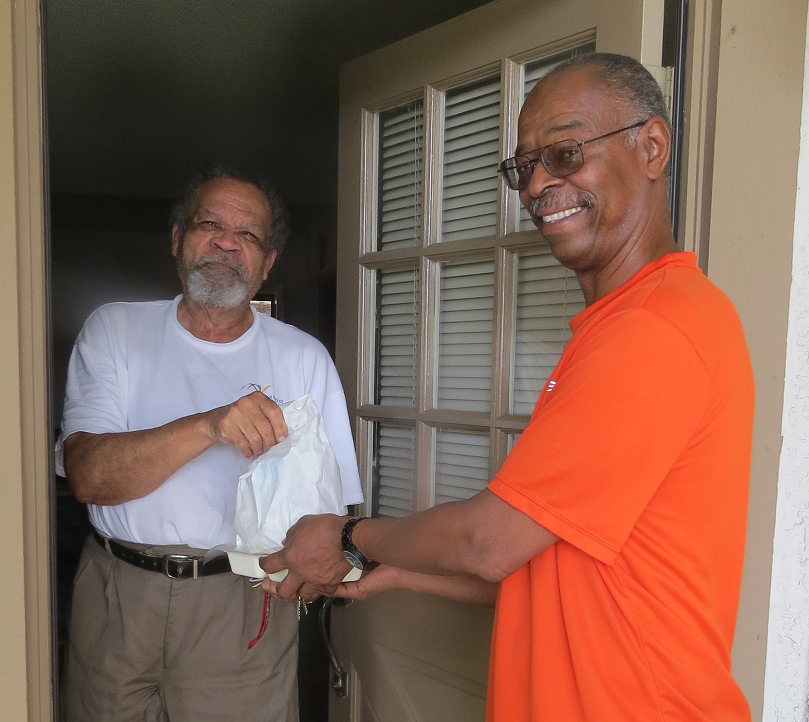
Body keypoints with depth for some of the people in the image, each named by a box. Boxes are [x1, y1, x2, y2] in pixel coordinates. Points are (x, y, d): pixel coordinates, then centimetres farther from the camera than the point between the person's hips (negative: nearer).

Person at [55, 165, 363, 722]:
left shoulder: (304, 358, -1)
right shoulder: (114, 331, 0)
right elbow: (88, 476, -13)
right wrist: (207, 426, -29)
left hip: (244, 601, 0)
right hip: (115, 596, 1)